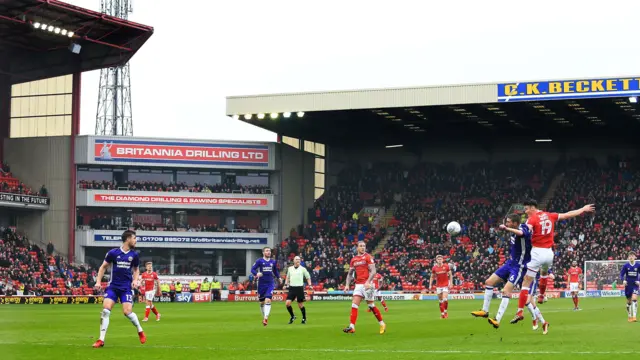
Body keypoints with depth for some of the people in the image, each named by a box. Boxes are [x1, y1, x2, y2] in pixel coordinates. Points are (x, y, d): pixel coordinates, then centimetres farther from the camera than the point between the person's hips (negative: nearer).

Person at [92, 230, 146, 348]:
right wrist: (98, 281, -2)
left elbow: (136, 269, 19)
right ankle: (101, 340, -9)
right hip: (113, 286, -1)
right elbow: (103, 267, 7)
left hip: (126, 287, 1)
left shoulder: (134, 255, 4)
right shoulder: (113, 253, -4)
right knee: (105, 309, -15)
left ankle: (140, 331, 15)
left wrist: (135, 280, 1)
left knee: (127, 311, -13)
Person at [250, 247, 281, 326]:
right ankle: (264, 317, 26)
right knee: (262, 302, 7)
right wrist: (257, 273, -24)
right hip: (261, 284, -1)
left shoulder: (273, 262, 8)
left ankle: (266, 318, -21)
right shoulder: (259, 261, -2)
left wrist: (278, 277, 13)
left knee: (268, 300, -16)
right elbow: (252, 269, -5)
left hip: (270, 284, 1)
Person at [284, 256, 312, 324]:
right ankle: (292, 316, 10)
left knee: (300, 305, 2)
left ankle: (304, 318, 22)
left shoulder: (302, 269, 2)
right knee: (288, 303, -10)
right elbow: (288, 277, 24)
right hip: (292, 288, 3)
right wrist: (286, 284, 11)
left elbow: (308, 277, 10)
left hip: (300, 288, -2)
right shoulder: (290, 268, 10)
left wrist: (309, 285, -3)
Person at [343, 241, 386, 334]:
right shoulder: (353, 259, 12)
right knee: (354, 304, -6)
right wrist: (347, 285, 7)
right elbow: (350, 274, 18)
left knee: (371, 305, 2)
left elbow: (373, 271, -12)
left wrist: (368, 282, -24)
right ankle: (352, 327, -9)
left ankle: (382, 324, 16)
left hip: (367, 284, -5)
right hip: (358, 284, 5)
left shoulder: (368, 257, -4)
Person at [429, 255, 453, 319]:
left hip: (445, 285, -2)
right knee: (440, 301, 5)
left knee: (445, 299, -14)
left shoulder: (446, 266, -6)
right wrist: (430, 285, 2)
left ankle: (446, 311, 6)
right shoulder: (434, 268, -1)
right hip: (438, 286, 2)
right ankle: (442, 313, 16)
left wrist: (450, 283, -6)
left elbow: (450, 275, 2)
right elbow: (432, 277, 9)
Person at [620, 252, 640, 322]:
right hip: (628, 285, 1)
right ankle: (629, 316, 25)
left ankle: (634, 316, -21)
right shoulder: (625, 266, -2)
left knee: (634, 299, -20)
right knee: (629, 301, 9)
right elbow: (621, 274, 0)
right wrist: (623, 280, -19)